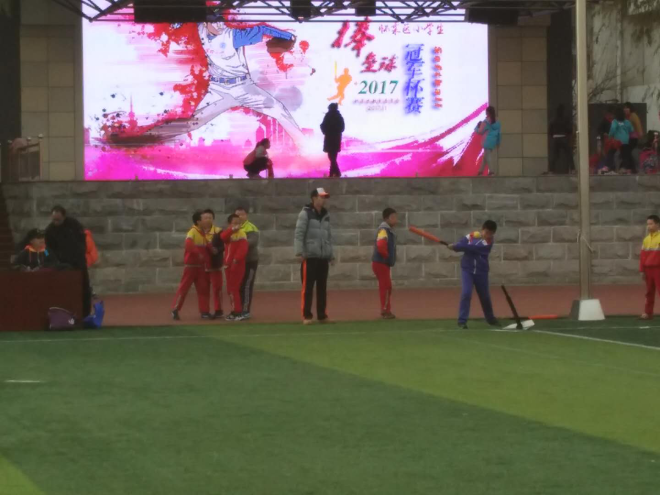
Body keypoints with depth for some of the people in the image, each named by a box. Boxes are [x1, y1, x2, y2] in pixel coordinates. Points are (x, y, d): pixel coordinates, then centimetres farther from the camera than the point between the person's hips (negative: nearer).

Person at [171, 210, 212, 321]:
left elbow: (205, 248, 12)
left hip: (200, 266, 8)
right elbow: (188, 245, -31)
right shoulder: (192, 232, -14)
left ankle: (204, 312, 12)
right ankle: (175, 310, 1)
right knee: (184, 287, -5)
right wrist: (198, 254, -32)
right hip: (191, 265, -8)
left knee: (203, 288, 7)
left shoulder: (203, 233, 11)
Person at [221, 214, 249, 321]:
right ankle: (235, 311, 21)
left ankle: (238, 312, -8)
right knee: (230, 289, 13)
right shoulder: (229, 233, 12)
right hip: (228, 265, 8)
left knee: (233, 288, -10)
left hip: (237, 265, -8)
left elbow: (243, 249, -21)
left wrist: (236, 259, -29)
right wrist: (232, 229, -25)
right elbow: (222, 237, -13)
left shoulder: (241, 234, -8)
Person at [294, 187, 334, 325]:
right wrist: (299, 253, -19)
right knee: (308, 287, -5)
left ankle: (322, 315, 15)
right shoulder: (305, 213, -6)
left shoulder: (326, 215, 15)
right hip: (309, 257, -6)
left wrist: (331, 254, 16)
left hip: (323, 257, 6)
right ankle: (307, 316, -1)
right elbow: (299, 234, -12)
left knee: (322, 287, 9)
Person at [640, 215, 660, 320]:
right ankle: (648, 312, 17)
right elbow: (643, 255, 9)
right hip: (648, 269, 6)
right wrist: (642, 270, 5)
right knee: (649, 292, 11)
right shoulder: (646, 239, 10)